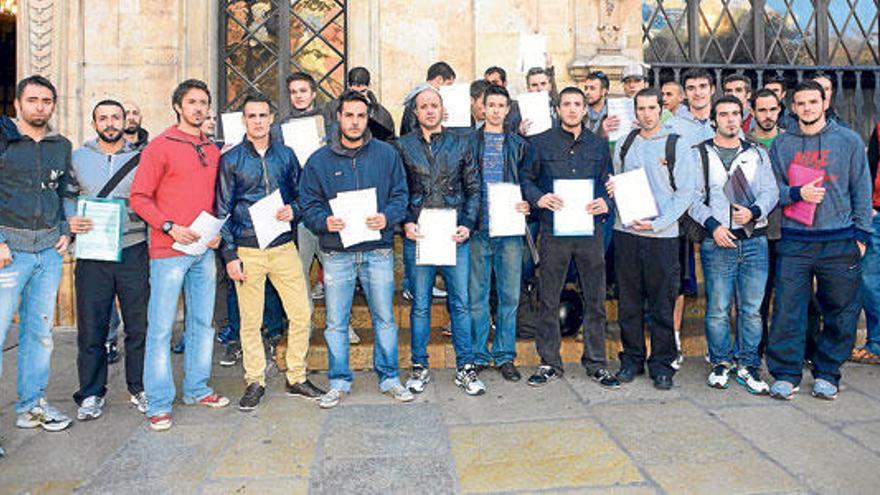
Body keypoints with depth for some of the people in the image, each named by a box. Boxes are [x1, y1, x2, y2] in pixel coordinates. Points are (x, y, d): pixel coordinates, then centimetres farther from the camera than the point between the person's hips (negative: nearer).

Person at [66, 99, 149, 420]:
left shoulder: (139, 160, 8)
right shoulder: (77, 158, 10)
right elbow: (66, 196, 11)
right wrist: (71, 220, -7)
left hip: (133, 252, 0)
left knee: (139, 325, 4)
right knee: (91, 328, 3)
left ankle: (139, 388, 19)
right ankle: (91, 394, 18)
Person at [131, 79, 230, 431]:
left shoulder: (213, 151, 14)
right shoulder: (160, 147, -3)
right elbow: (139, 197, -5)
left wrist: (217, 230, 5)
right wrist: (170, 227, -16)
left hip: (204, 251, 6)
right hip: (169, 250, -6)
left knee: (202, 322, 12)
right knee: (161, 326, -3)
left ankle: (197, 388, 25)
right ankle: (159, 403, 6)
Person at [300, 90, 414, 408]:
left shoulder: (386, 154, 6)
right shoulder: (319, 160, 6)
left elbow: (400, 195, 6)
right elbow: (308, 203, 5)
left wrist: (387, 217, -14)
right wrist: (325, 221, -16)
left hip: (378, 251, 0)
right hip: (336, 253, 0)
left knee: (385, 317, 7)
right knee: (336, 322, 6)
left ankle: (389, 377, 22)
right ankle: (339, 381, 21)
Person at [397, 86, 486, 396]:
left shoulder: (460, 143, 9)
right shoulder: (404, 146, 8)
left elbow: (474, 188, 8)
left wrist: (467, 225, -4)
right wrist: (405, 222, -6)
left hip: (455, 234, 0)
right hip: (417, 235, 0)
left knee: (460, 302, 4)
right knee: (420, 304, 7)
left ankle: (465, 368, 15)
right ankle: (420, 367, 20)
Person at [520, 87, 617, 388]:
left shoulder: (599, 145, 13)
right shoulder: (541, 143, 6)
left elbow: (609, 182, 15)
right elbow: (526, 178, 6)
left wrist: (605, 202, -6)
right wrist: (538, 198, -13)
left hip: (590, 230, 2)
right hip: (553, 230, -2)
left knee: (595, 300, 6)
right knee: (548, 300, 4)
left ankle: (596, 363, 19)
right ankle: (549, 363, 17)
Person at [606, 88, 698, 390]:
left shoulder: (677, 145, 1)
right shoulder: (623, 145, 12)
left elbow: (687, 191, -3)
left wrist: (657, 223, -13)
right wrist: (612, 189, -3)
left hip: (663, 234, -3)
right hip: (626, 232, 3)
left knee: (662, 303, 2)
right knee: (629, 301, 7)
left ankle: (661, 364, 14)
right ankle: (632, 359, 20)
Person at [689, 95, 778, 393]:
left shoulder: (758, 153, 14)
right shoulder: (699, 154, 6)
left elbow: (771, 191, 7)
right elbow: (692, 198, 0)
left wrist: (754, 212, -12)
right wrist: (713, 225, -12)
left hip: (754, 241, 2)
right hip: (717, 242, -2)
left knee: (751, 308, 4)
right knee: (718, 308, 0)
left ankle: (747, 365, 18)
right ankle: (721, 362, 17)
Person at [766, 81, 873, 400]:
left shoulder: (848, 140, 7)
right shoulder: (782, 144, 9)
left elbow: (861, 190, 7)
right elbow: (773, 188, 8)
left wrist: (861, 233, 0)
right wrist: (797, 194, -12)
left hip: (840, 242, 0)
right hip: (794, 241, 0)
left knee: (840, 312, 5)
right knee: (787, 309, -3)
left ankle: (826, 374, 19)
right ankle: (785, 374, 8)